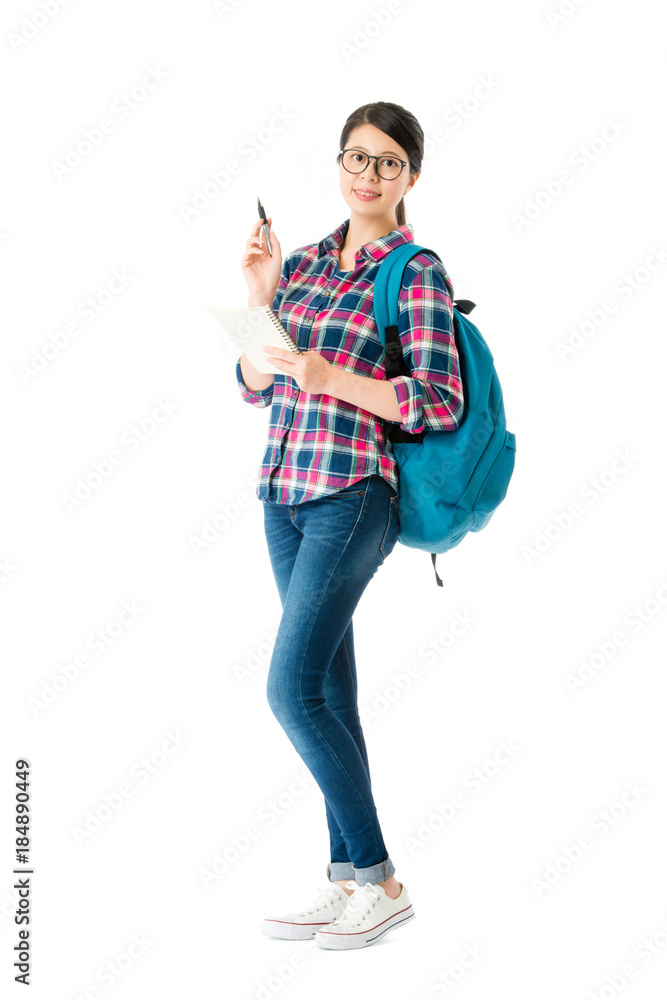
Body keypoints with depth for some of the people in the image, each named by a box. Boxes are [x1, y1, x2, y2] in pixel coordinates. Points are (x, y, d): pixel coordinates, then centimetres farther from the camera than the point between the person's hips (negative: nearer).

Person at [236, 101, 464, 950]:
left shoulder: (416, 273, -5)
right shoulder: (304, 262, 13)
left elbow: (442, 403, -13)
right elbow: (254, 388, 14)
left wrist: (332, 379, -20)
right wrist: (259, 297, 2)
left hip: (354, 496, -7)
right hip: (286, 494, 7)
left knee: (293, 689, -11)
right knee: (327, 689, 10)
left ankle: (380, 881, 3)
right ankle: (347, 880, 18)